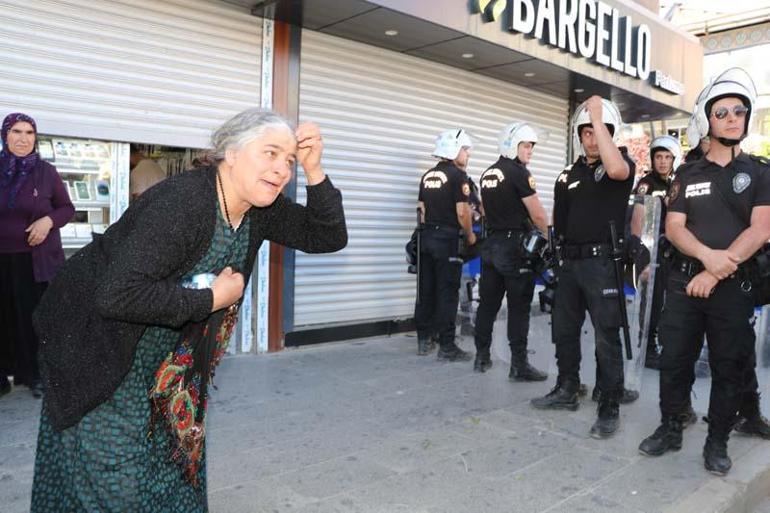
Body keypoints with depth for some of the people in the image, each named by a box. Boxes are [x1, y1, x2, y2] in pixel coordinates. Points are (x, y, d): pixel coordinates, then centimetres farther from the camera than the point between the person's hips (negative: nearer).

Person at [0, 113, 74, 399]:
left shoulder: (46, 172, 0)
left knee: (35, 318, 5)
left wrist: (49, 220, -14)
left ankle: (36, 374, 16)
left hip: (37, 260, -1)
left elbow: (67, 208, 5)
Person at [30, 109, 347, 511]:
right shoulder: (181, 202, -31)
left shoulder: (261, 209, -8)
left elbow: (329, 237, -6)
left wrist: (313, 170, -19)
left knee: (174, 476, 14)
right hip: (97, 350, -7)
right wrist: (211, 299, -28)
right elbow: (117, 295, -37)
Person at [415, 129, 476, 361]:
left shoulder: (427, 175, 12)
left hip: (427, 236, 7)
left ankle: (423, 340, 20)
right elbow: (462, 213, -14)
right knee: (447, 292, -2)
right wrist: (470, 236, 0)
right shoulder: (457, 175, -10)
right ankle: (446, 346, 2)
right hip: (447, 238, -7)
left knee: (426, 289, 12)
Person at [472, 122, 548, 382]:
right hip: (514, 246, -7)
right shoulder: (519, 172, -10)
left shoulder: (487, 174, 13)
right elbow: (538, 215, -10)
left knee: (488, 303, 11)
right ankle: (519, 365, 1)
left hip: (491, 244, 7)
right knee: (519, 307, -2)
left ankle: (482, 357, 18)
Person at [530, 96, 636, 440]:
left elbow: (616, 170, -30)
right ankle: (566, 391, 28)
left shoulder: (622, 164, -3)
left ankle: (610, 408, 8)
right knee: (564, 330, 13)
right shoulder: (569, 175, 14)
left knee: (607, 338, -2)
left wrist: (597, 117, -25)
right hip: (570, 261, 7)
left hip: (602, 262, -6)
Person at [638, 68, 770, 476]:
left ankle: (717, 442, 20)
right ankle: (670, 429, 22)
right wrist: (707, 255, -19)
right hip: (684, 281, 2)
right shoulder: (687, 174, 9)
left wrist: (716, 273, -17)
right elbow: (674, 227, 1)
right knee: (674, 359, 6)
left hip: (733, 286, -1)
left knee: (729, 366, 5)